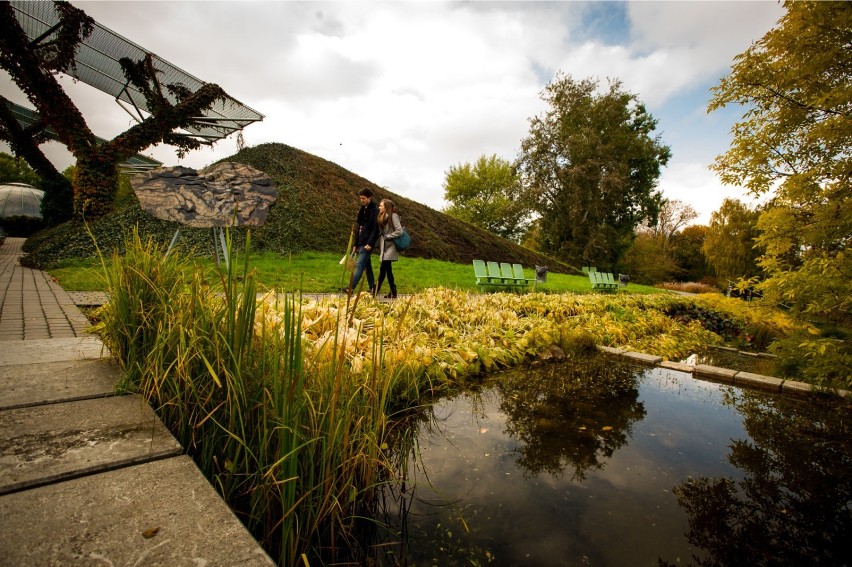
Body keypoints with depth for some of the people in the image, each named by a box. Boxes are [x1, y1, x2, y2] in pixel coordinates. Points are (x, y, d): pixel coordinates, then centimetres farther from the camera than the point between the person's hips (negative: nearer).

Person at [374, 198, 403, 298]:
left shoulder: (393, 216, -9)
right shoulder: (383, 217, 14)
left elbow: (399, 231, -16)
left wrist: (387, 237, -12)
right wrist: (379, 245, 2)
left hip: (390, 247, -8)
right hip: (384, 247, 8)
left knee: (383, 269, -9)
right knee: (387, 270, 8)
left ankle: (375, 291, -5)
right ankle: (393, 293, 14)